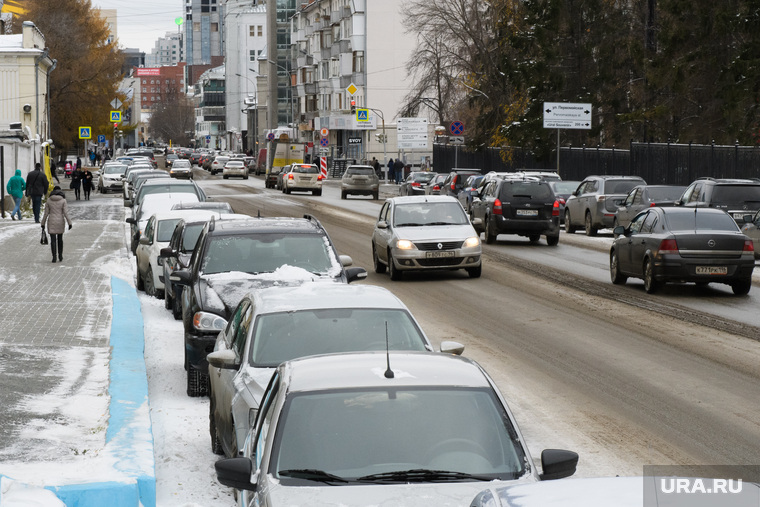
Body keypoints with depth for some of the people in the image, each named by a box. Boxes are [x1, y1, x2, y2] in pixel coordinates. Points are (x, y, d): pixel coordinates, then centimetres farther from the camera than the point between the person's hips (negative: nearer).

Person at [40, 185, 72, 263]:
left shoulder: (49, 200, -1)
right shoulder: (63, 200, -4)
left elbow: (46, 213, 0)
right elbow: (66, 213, -11)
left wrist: (43, 224, 7)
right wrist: (69, 223, -8)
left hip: (51, 222, 0)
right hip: (60, 222, 0)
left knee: (53, 240, 1)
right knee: (60, 238, 19)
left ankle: (54, 257, -8)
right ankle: (60, 255, 23)